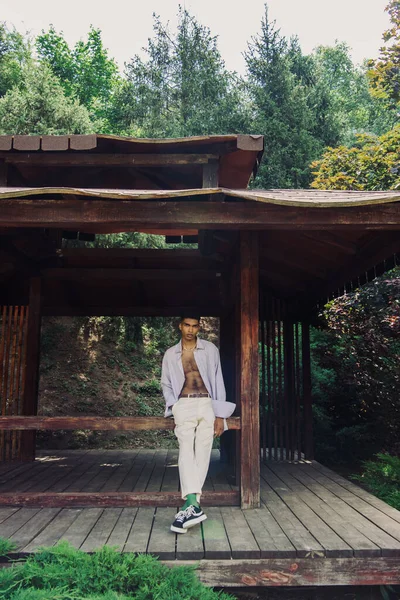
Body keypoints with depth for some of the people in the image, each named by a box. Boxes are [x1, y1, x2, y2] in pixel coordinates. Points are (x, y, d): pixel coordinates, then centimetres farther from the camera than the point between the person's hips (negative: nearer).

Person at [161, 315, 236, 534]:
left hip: (206, 403, 0)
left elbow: (218, 381, 5)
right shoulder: (171, 354, 11)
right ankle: (193, 504, -30)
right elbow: (166, 384, 17)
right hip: (184, 405, 0)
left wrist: (220, 414, 0)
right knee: (186, 448, -19)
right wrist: (173, 408, 0)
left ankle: (190, 504, -7)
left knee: (203, 450, -8)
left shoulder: (210, 350, 7)